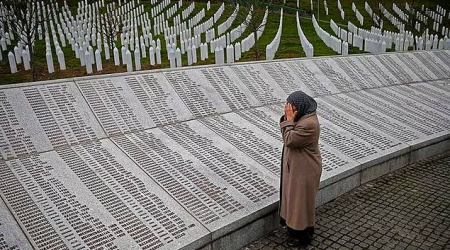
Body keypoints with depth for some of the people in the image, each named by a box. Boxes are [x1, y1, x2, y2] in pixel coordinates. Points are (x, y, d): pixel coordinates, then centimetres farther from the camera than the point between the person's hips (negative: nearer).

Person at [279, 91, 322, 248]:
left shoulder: (309, 124, -29)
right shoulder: (303, 116, 1)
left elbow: (289, 140, -26)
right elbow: (288, 135, 6)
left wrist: (289, 120, -22)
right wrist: (287, 118, -8)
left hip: (304, 170, -10)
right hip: (296, 166, 10)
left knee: (302, 200, 6)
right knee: (295, 197, 22)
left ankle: (303, 236, 25)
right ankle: (296, 228, 41)